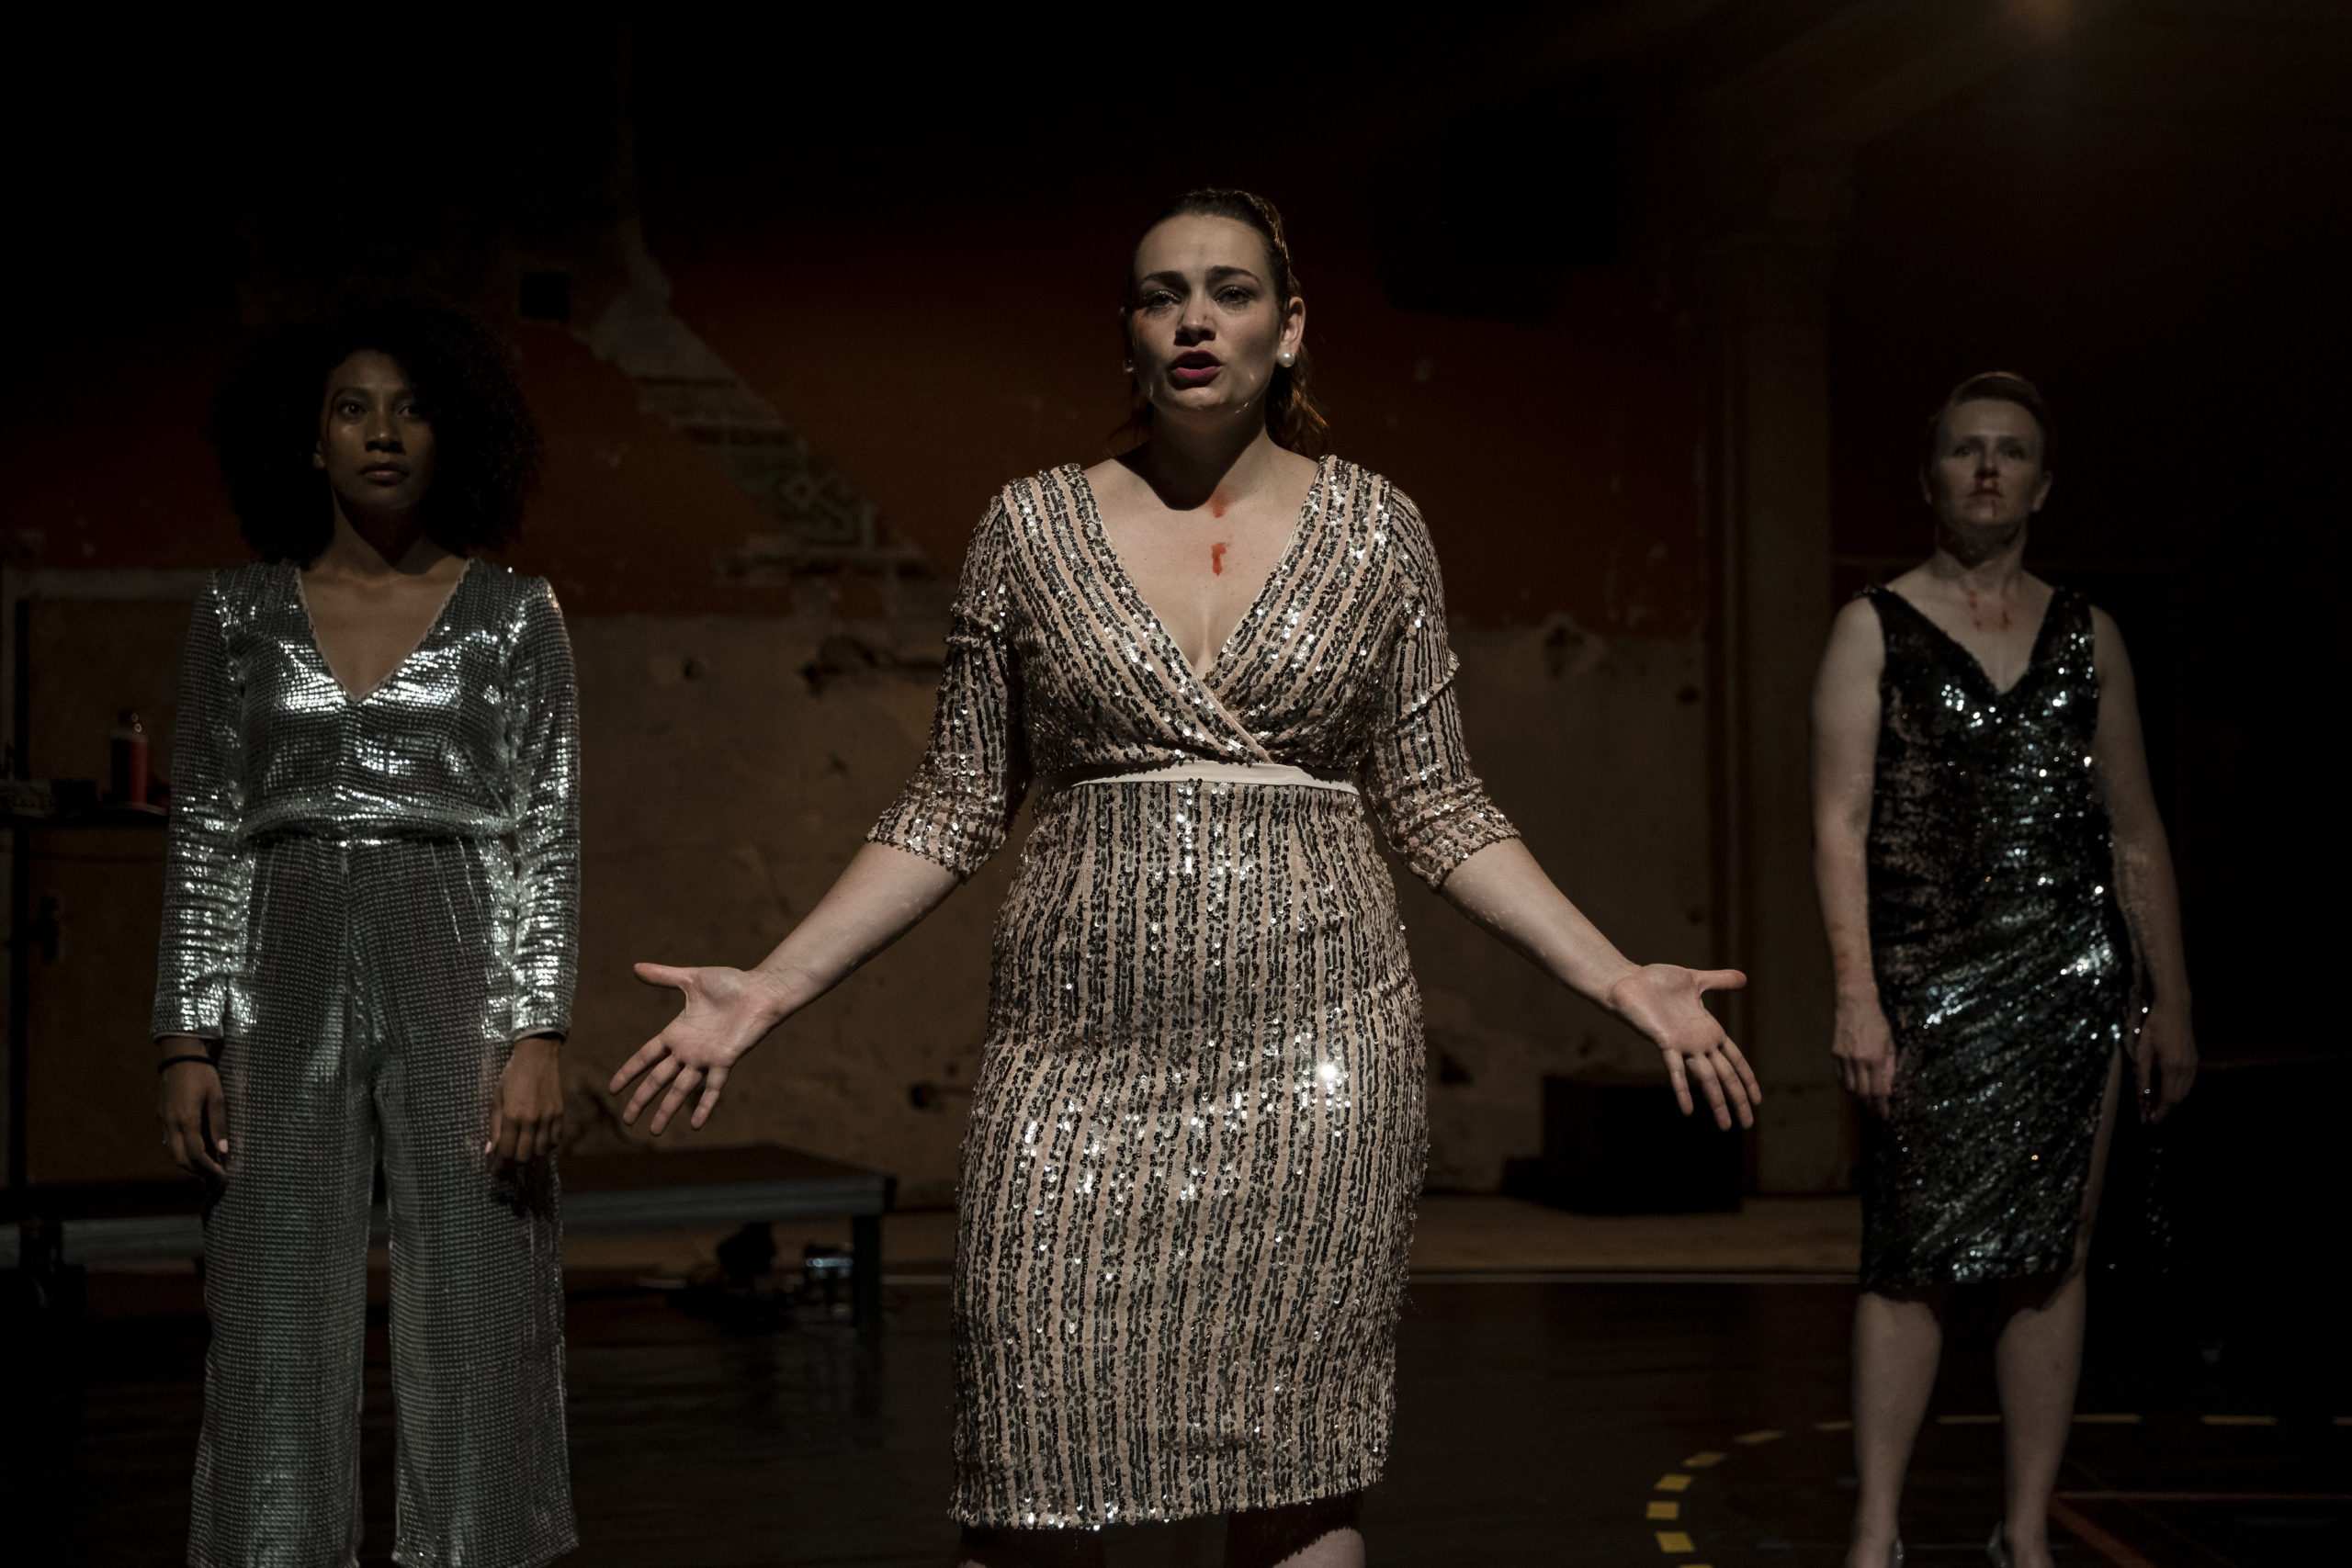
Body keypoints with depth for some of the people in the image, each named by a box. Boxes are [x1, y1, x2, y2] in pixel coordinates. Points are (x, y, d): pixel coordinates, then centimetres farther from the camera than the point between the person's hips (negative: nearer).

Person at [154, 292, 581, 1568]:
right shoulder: (240, 613, 9)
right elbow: (204, 838, 8)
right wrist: (188, 1042, 0)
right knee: (278, 1338, 1)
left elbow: (549, 840, 0)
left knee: (471, 1328, -1)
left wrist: (536, 1037, -10)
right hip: (288, 984, 2)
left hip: (458, 979, -1)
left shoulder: (514, 616, 4)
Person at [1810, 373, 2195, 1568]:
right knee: (1914, 1257, -4)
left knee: (2051, 1257, 4)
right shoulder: (1874, 628, 4)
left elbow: (2136, 833, 14)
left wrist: (2169, 1006, 11)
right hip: (1930, 979, -3)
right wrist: (1856, 994, -13)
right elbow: (1840, 819, -3)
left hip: (2075, 977, 3)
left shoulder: (2087, 636, 13)